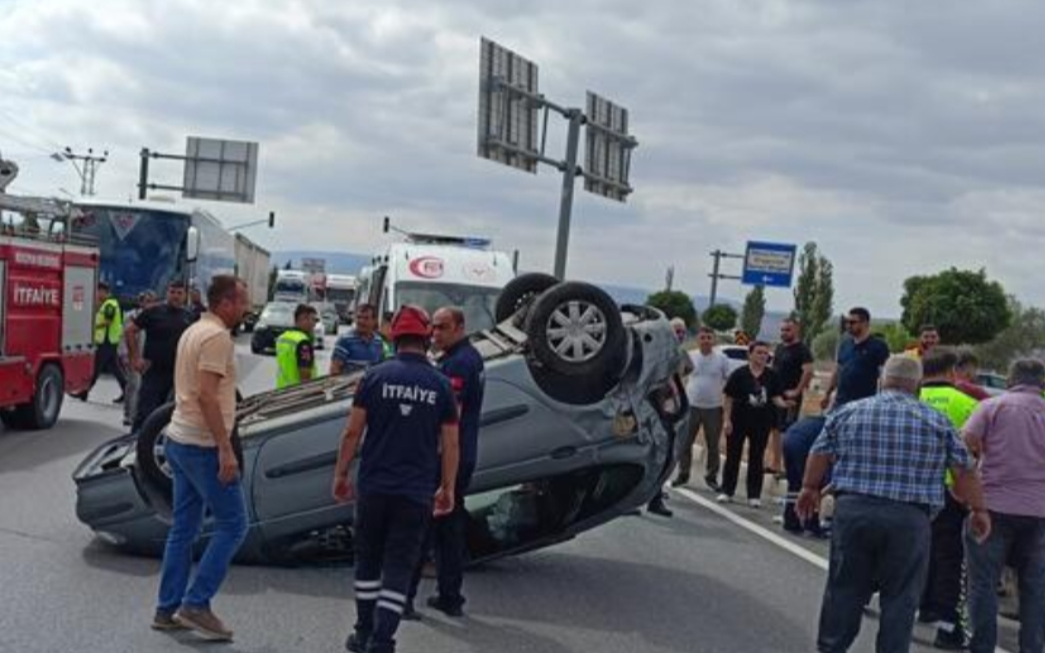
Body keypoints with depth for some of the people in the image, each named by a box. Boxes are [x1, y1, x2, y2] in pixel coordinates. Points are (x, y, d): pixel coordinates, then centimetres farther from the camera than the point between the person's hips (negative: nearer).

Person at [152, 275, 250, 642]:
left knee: (184, 528, 13)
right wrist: (226, 449, -23)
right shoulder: (217, 337, -15)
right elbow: (206, 395, -23)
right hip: (203, 445, -10)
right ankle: (196, 604, -3)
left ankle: (168, 609, 16)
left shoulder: (193, 331, 15)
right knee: (232, 524, -3)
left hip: (180, 440, 10)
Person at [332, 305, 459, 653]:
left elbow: (352, 432, -3)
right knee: (399, 568, 3)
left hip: (374, 486, 0)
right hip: (417, 492, 0)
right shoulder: (440, 384, 1)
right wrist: (448, 489, 12)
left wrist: (341, 474, 8)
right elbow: (450, 444, 2)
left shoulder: (376, 376, -3)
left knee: (368, 560, 16)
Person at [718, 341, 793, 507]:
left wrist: (783, 404, -19)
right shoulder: (739, 374, -7)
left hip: (761, 423, 2)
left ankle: (754, 495, 13)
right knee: (733, 456, 6)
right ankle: (726, 491, 17)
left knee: (756, 459, 7)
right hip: (739, 421, -2)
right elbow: (727, 398, -5)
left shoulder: (771, 376, 2)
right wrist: (727, 419, -9)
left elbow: (776, 397, 3)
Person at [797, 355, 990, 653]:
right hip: (910, 519, -2)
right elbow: (964, 471, 5)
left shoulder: (848, 412, 7)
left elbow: (820, 454, 11)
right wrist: (978, 510, 16)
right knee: (900, 596, 6)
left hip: (852, 510, 2)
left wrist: (810, 489, 26)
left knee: (844, 587, 12)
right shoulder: (937, 422, 5)